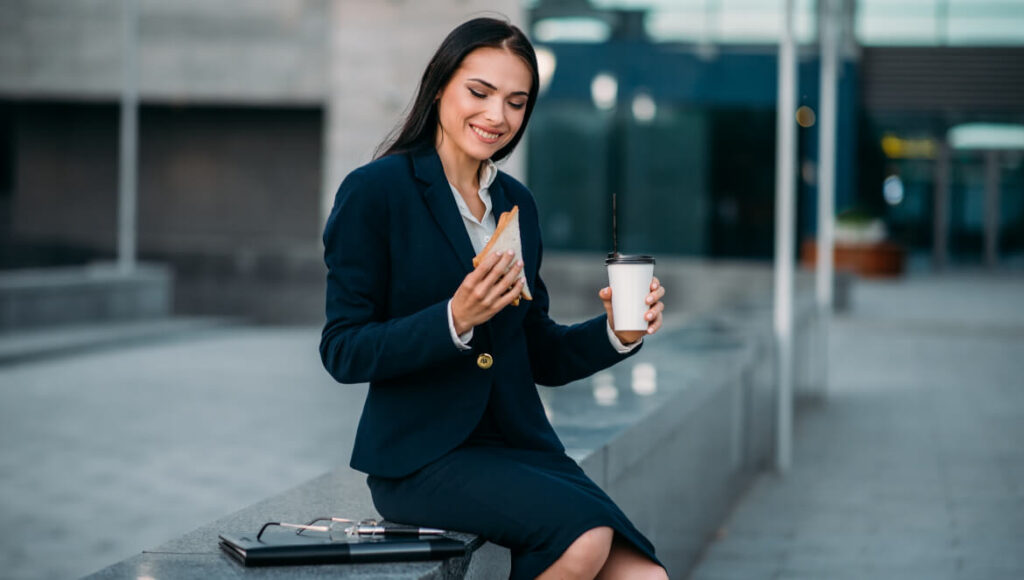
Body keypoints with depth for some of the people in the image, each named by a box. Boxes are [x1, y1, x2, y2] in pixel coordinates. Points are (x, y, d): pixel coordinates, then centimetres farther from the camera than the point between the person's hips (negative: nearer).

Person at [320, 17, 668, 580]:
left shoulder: (516, 202, 14)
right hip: (422, 454, -5)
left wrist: (616, 332, -2)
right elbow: (342, 351, -9)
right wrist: (455, 321, -22)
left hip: (519, 445, 5)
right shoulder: (375, 191, -5)